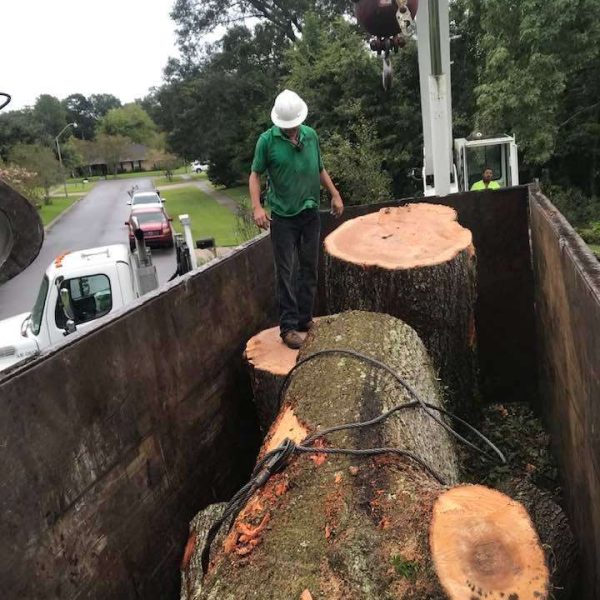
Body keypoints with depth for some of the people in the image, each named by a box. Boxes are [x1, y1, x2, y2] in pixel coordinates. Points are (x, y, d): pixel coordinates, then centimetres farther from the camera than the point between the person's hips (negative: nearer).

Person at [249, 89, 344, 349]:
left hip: (310, 213, 5)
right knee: (287, 272, -3)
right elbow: (255, 175, -3)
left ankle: (305, 318, 23)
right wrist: (257, 207, -16)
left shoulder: (311, 135, 5)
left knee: (309, 269, 11)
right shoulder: (267, 140, -8)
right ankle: (288, 326, 3)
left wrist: (335, 194, 11)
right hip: (283, 217, -4)